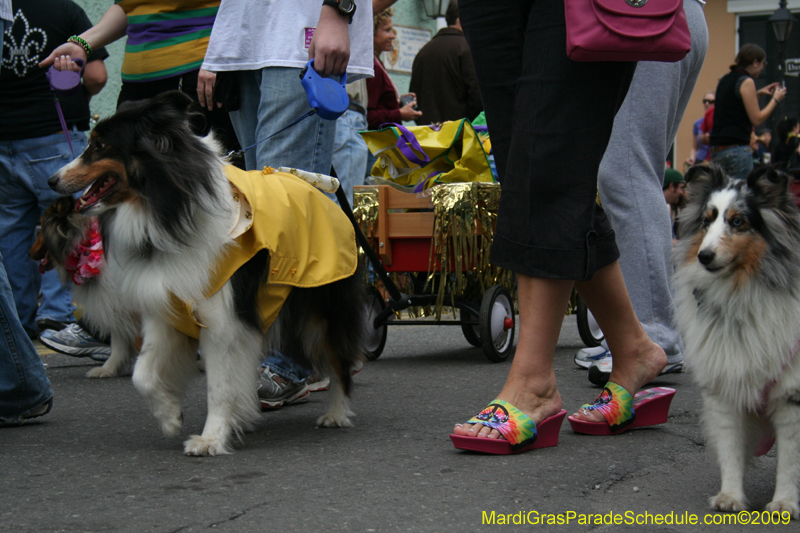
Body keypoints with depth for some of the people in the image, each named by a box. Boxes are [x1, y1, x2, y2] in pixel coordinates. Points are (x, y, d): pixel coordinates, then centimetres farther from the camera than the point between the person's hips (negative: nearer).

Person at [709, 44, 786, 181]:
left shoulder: (725, 80, 15)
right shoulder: (746, 81, -8)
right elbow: (757, 119, -10)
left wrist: (758, 93, 29)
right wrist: (775, 99, 3)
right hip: (737, 149, -8)